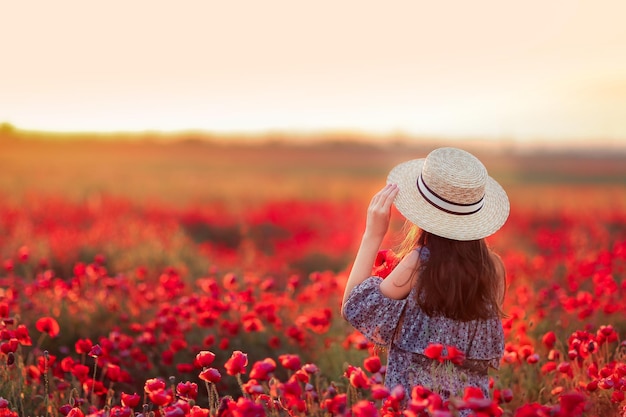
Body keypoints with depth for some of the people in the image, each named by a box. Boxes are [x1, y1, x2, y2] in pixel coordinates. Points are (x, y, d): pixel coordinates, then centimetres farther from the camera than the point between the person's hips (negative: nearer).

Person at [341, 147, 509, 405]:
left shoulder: (419, 263, -20)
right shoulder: (493, 267, -5)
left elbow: (354, 308, -9)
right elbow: (491, 352, 5)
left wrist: (373, 235, -9)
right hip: (471, 401, 5)